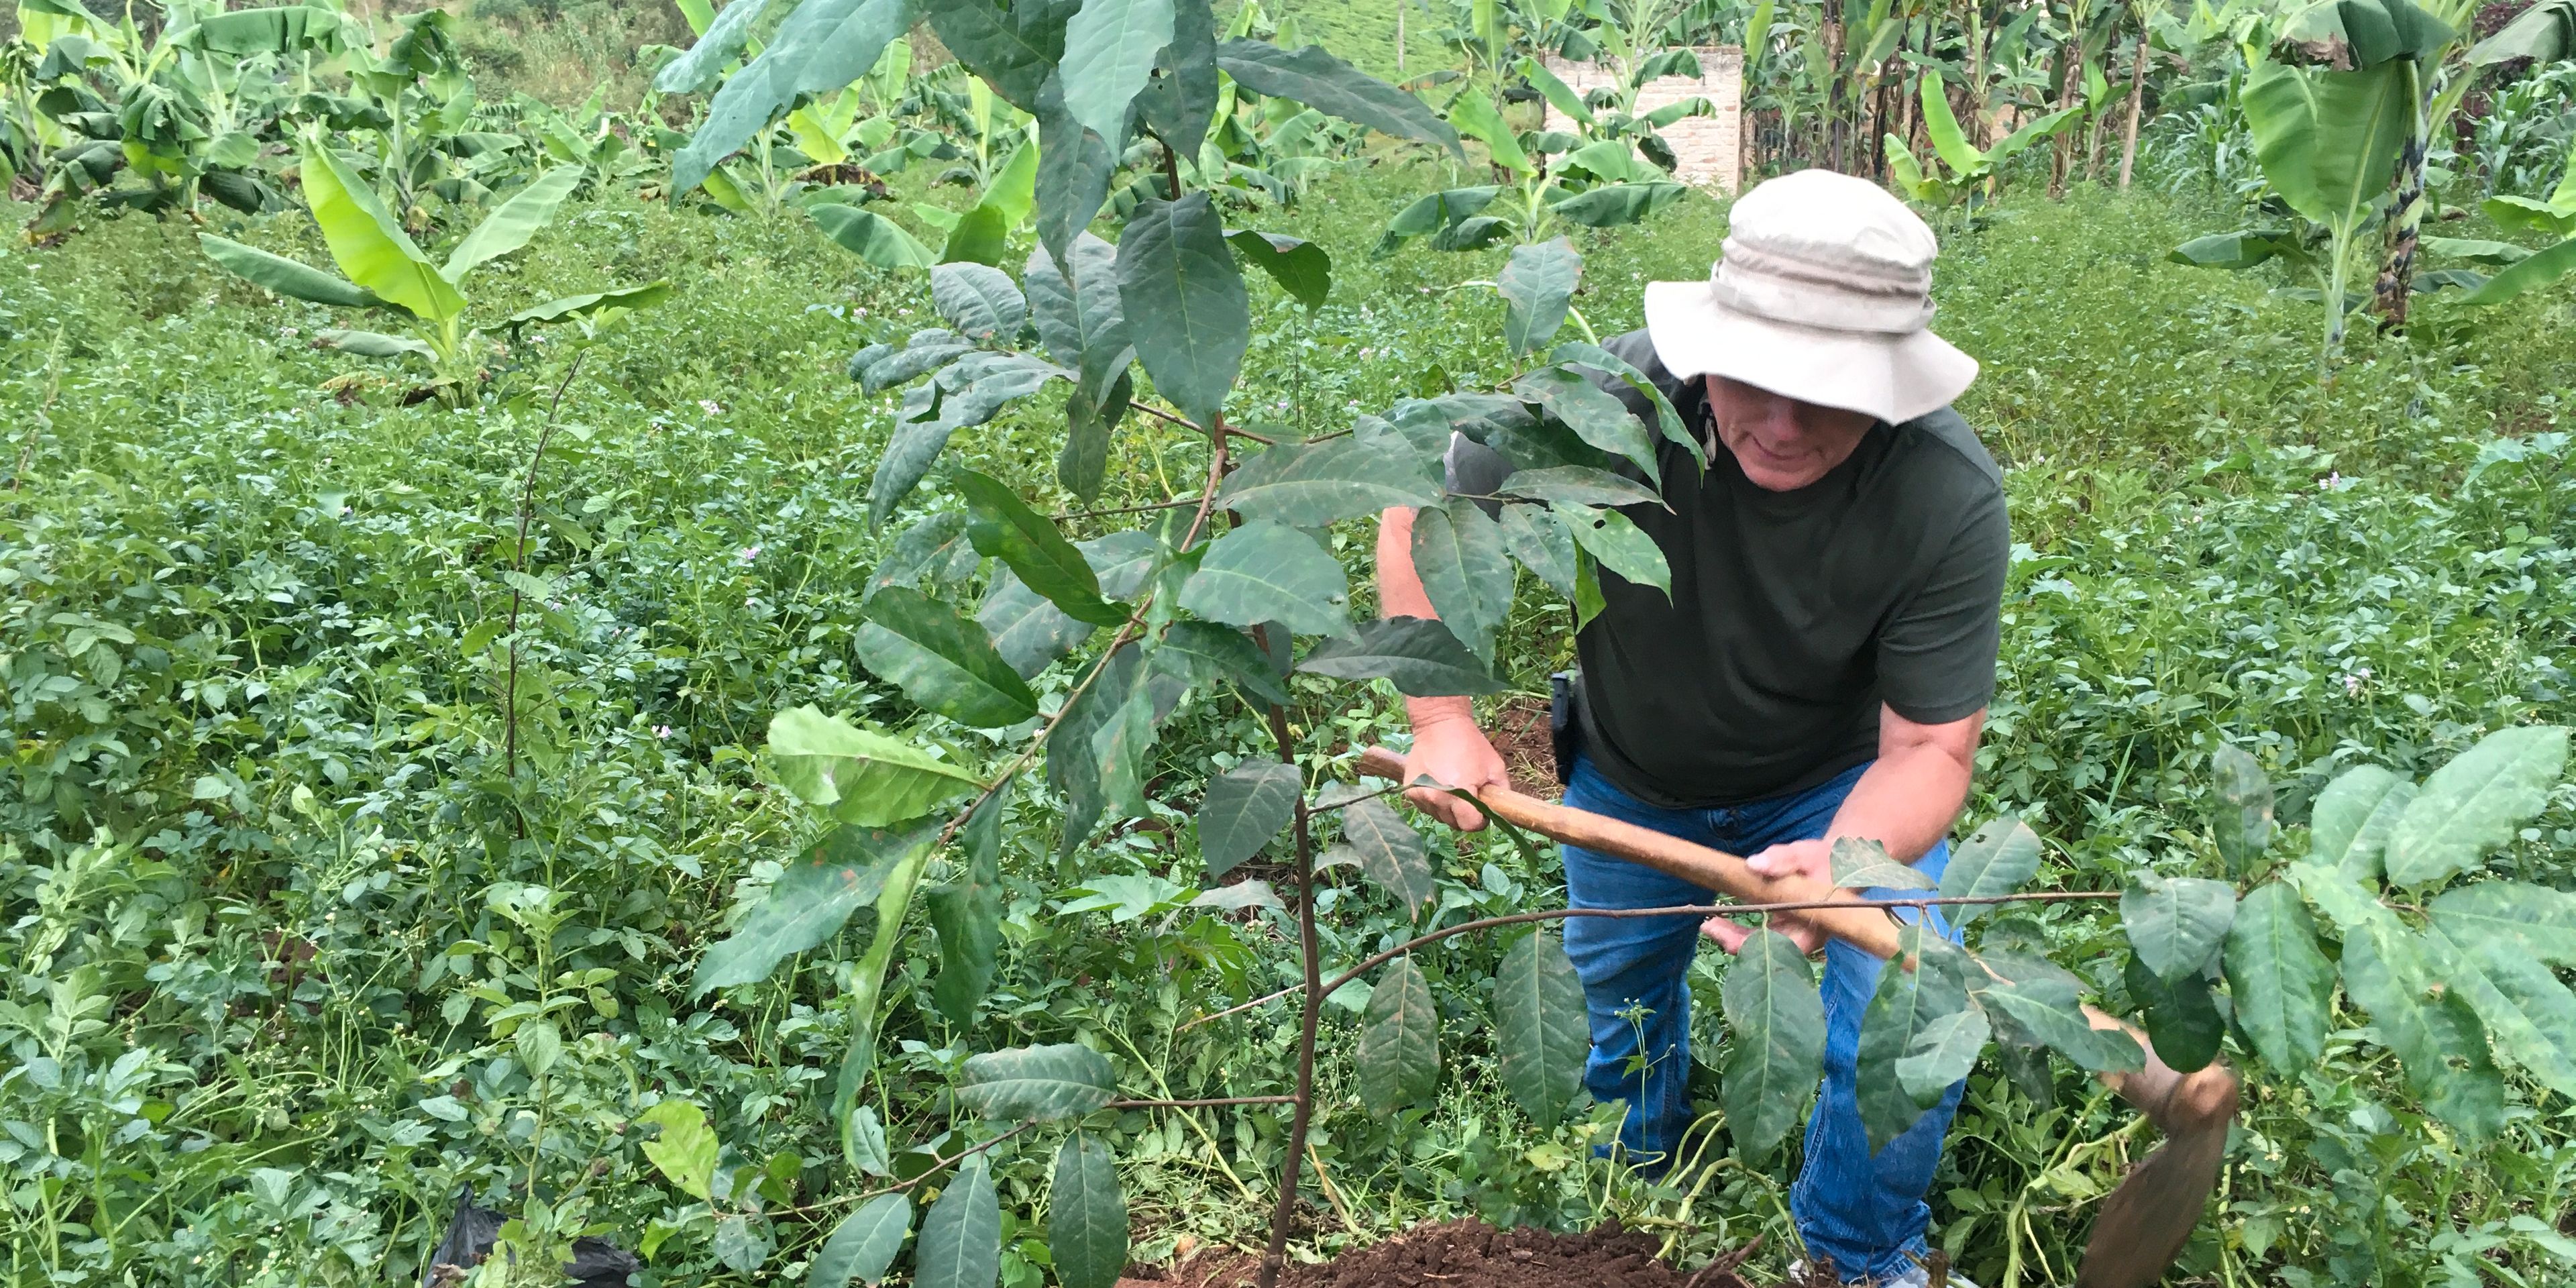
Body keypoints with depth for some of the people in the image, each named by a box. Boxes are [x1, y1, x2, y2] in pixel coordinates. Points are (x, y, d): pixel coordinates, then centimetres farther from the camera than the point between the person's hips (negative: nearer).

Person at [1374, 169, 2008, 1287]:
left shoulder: (1949, 500, -34)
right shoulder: (1611, 399, -35)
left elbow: (1928, 747, -28)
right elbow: (1420, 521, -19)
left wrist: (1843, 862, -49)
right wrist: (1443, 722, -26)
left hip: (1839, 786, -1)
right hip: (1628, 783, 1)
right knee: (1618, 1006, 21)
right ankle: (1635, 1176, 58)